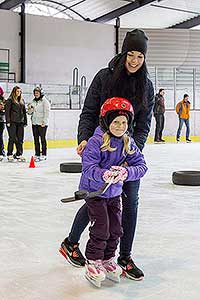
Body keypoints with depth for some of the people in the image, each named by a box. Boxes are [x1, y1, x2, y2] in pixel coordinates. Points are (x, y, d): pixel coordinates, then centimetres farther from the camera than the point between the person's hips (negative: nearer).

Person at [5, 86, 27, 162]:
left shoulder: (22, 100, 16)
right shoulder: (10, 100, -2)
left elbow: (24, 111, 20)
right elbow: (7, 111, -6)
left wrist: (25, 121, 15)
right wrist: (8, 121, -12)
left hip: (20, 122, 6)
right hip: (12, 122, -6)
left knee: (20, 139, 5)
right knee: (12, 138, -5)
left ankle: (19, 154, 13)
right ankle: (9, 155, 4)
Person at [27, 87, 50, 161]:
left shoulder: (45, 101, -6)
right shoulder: (33, 101, 14)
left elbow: (46, 112, -10)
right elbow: (30, 113, 16)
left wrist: (44, 122, -16)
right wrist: (30, 109, -5)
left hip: (42, 123, -6)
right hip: (34, 123, 6)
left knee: (43, 139, 0)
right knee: (36, 139, 8)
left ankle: (43, 155, 6)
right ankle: (37, 154, 14)